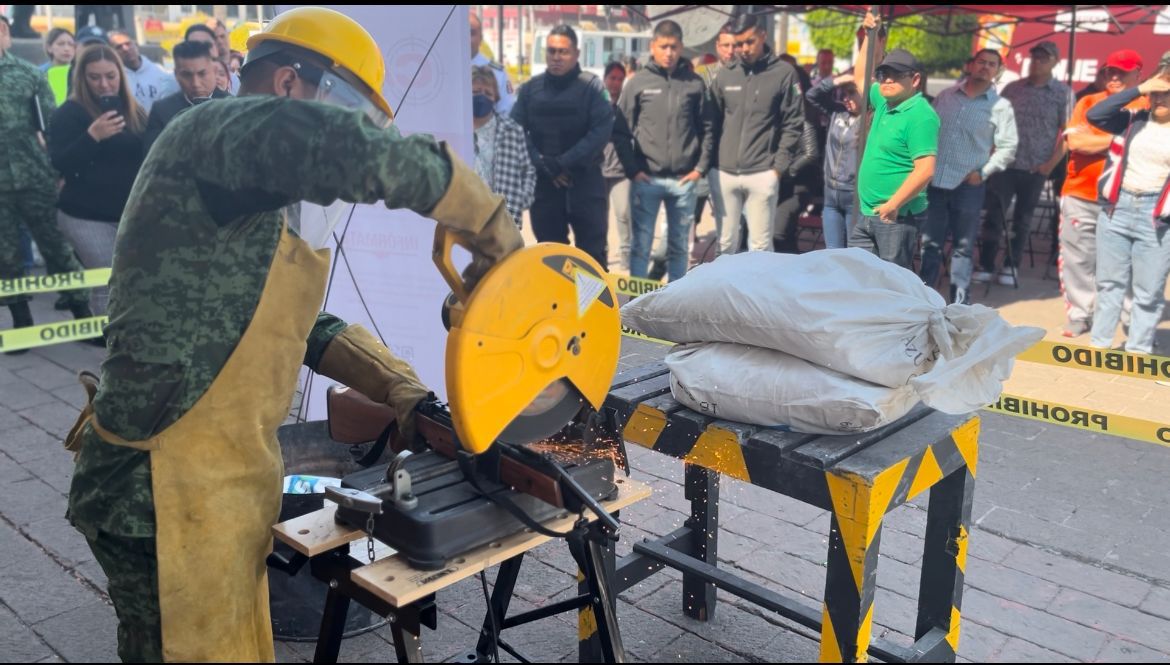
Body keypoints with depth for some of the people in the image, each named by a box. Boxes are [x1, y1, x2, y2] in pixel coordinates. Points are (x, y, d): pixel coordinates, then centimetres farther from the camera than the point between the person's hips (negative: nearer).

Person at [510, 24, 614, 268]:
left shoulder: (592, 86, -1)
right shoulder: (531, 88, 6)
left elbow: (602, 130, -12)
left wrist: (563, 163, -16)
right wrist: (543, 165, -13)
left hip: (585, 181, -3)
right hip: (543, 183, 3)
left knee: (592, 253, 1)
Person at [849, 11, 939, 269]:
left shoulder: (921, 115, -15)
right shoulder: (884, 102, 11)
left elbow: (925, 170, -22)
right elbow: (861, 76, 30)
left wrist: (893, 204, -22)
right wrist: (870, 36, 22)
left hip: (897, 217, -9)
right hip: (867, 216, 9)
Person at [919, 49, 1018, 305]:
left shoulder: (1000, 106, 0)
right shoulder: (945, 96, 9)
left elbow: (1008, 146, -2)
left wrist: (984, 172, -11)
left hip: (968, 185, -2)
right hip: (935, 181, 3)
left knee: (962, 248, 5)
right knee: (930, 243, 9)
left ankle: (959, 302, 13)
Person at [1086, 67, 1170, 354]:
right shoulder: (1132, 121, 5)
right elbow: (1094, 115, -8)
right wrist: (1138, 89, -8)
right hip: (1116, 208, 2)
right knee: (1110, 284, 12)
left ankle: (1137, 352, 14)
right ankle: (1099, 345, 21)